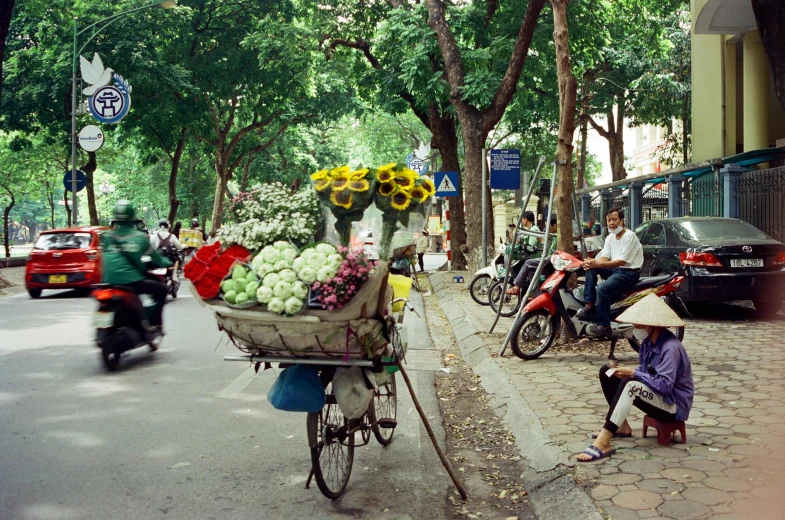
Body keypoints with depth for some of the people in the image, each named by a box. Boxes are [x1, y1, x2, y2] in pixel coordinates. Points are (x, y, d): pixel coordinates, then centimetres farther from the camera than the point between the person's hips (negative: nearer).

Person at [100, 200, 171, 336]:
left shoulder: (107, 236, 6)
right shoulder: (139, 237, 0)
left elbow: (104, 260, 13)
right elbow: (155, 257, 11)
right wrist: (167, 263, 31)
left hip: (110, 282, 5)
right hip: (131, 281, -4)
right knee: (161, 289, 15)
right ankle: (155, 324, 8)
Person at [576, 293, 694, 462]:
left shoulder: (670, 347, -25)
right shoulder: (648, 341, 2)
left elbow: (665, 385, -31)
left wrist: (633, 373, -23)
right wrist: (625, 371, -10)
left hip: (674, 405, -10)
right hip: (658, 397, 10)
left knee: (630, 385, -37)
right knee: (606, 371, 5)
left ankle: (603, 443, -41)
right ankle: (622, 426, 5)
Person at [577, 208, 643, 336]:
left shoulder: (629, 236, -13)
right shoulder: (610, 238, 12)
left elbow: (622, 261, -21)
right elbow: (604, 258, 4)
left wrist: (598, 264, -30)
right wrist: (592, 263, -20)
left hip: (629, 272, -8)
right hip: (615, 269, 8)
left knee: (602, 289, -29)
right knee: (591, 268, -9)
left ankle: (604, 326, -20)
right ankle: (589, 305, -12)